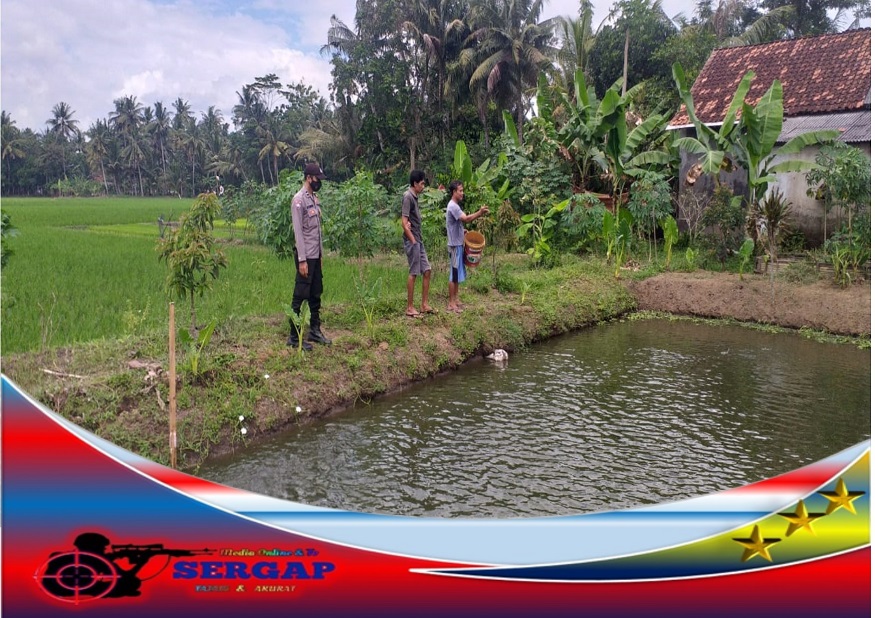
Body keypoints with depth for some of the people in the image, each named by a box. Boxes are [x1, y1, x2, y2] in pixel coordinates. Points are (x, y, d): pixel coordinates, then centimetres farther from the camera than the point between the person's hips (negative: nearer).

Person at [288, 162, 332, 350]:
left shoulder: (314, 198, 14)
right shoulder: (299, 199, -13)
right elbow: (298, 231, -17)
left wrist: (320, 254, 16)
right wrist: (302, 260, -20)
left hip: (316, 255, 9)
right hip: (306, 257, -9)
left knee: (316, 295, 13)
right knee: (300, 296, -4)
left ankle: (315, 331, 22)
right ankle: (294, 337, 1)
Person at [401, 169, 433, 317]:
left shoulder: (415, 197, 14)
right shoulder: (408, 197, -14)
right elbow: (404, 223, -20)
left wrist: (418, 241, 8)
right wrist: (413, 241, -17)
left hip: (418, 241, 9)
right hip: (412, 241, -9)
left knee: (427, 270, 9)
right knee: (413, 273, -5)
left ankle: (424, 305, 14)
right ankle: (410, 308, 2)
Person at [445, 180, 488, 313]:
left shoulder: (455, 206, 15)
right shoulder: (453, 206, -17)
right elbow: (466, 219, -30)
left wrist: (464, 231, 10)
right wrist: (480, 213, -36)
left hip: (459, 243, 10)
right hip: (455, 245, -10)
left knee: (457, 273, 14)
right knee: (454, 274, -6)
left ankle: (455, 299, 22)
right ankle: (451, 303, -1)